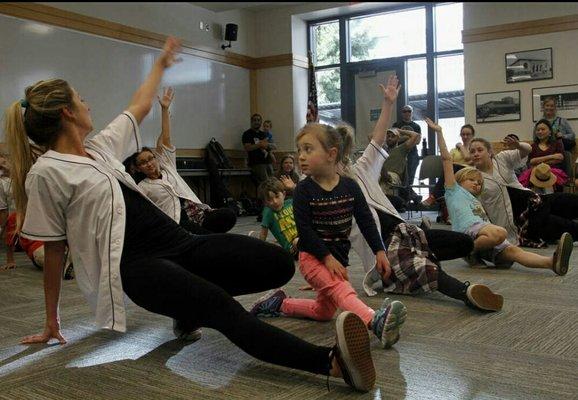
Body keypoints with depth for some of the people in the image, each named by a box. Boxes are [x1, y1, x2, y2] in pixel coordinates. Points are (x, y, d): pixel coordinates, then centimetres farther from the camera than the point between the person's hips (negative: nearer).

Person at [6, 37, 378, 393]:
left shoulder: (100, 146, 18)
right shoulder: (46, 173, -2)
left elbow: (140, 108, 34)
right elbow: (54, 251, 2)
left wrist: (161, 63, 45)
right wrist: (52, 321, 8)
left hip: (177, 241, 8)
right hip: (136, 264, -7)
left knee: (279, 262, -10)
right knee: (222, 307, -33)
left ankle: (191, 305, 12)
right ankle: (332, 362, -49)